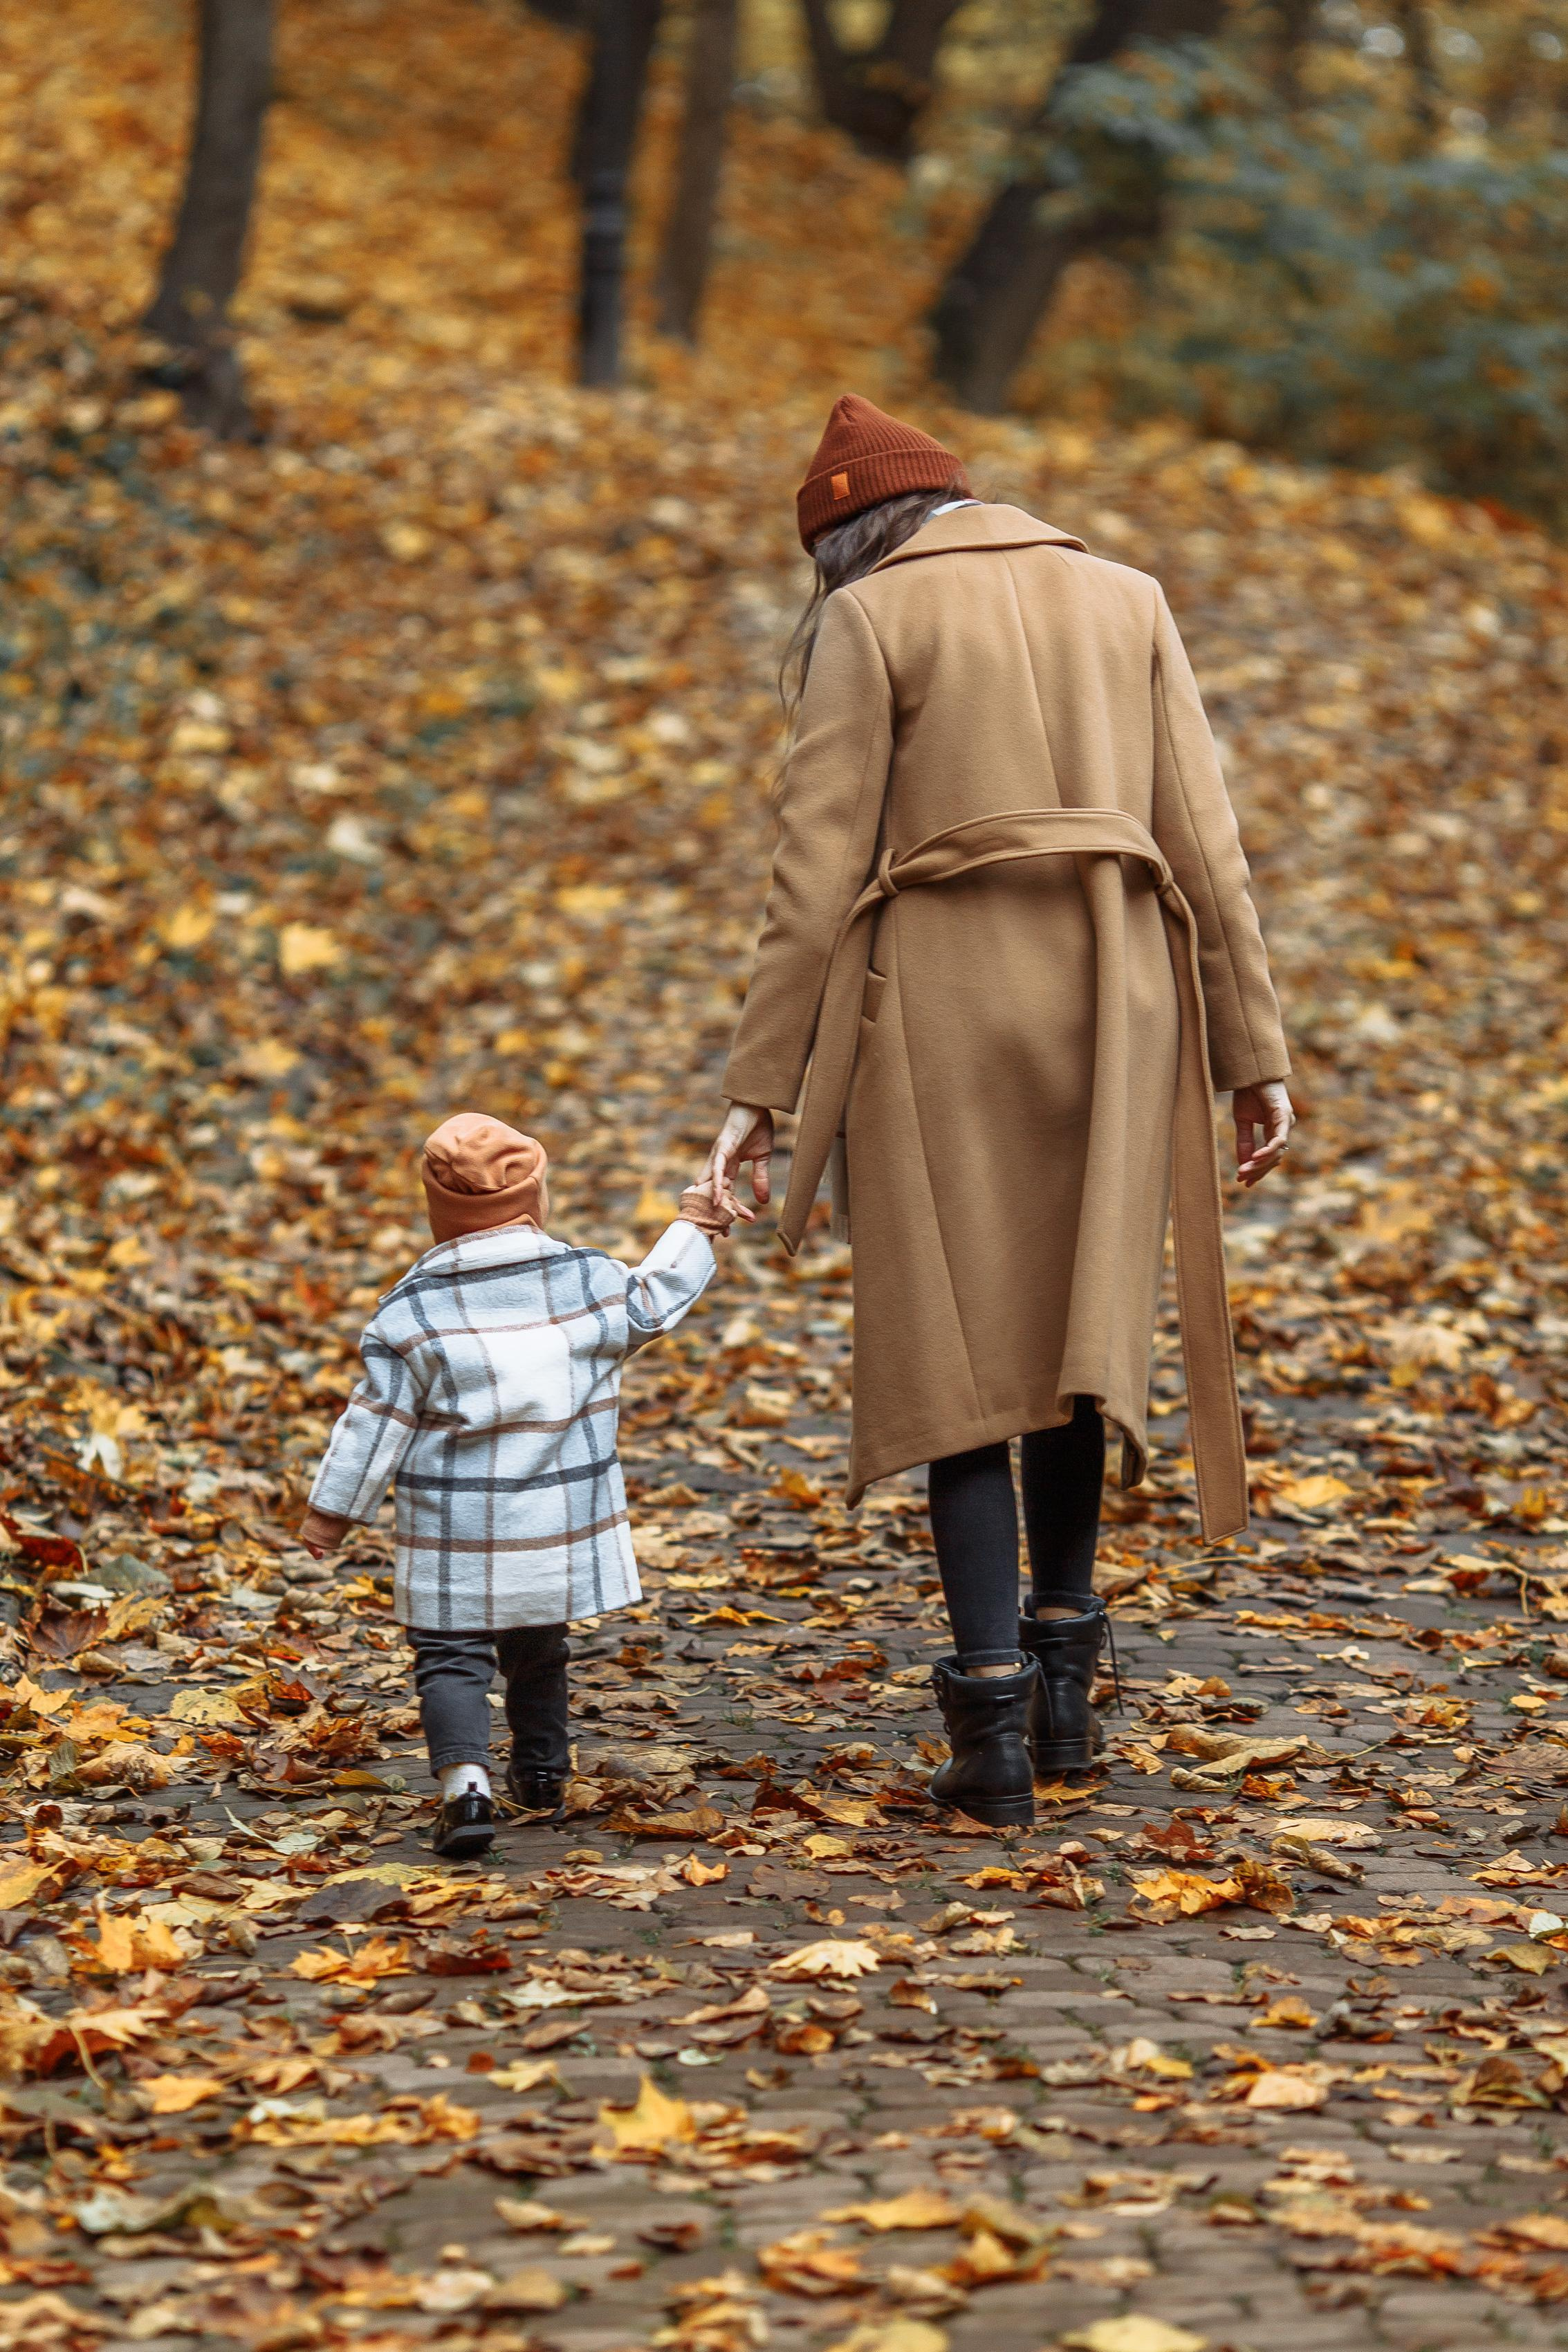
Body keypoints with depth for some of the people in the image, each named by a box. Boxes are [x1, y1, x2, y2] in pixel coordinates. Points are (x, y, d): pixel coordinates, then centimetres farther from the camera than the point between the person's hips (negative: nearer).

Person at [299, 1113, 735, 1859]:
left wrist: (333, 1508, 5)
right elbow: (650, 1303, 12)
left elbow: (377, 1422, -5)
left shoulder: (410, 1311, -8)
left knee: (450, 1657, 0)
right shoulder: (589, 1282, -5)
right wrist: (693, 1229, 25)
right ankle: (540, 1772, 34)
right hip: (558, 1532, 3)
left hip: (455, 1544, -3)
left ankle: (464, 1776, -21)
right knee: (538, 1648, 22)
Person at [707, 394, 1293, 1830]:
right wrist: (1254, 1057, 6)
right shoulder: (1126, 604, 11)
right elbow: (1198, 839, 5)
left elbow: (820, 869, -6)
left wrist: (761, 1091, -4)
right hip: (1104, 1009, 3)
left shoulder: (866, 624, 0)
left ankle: (994, 1722, -3)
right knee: (1067, 1327, 19)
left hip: (940, 1002, -3)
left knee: (959, 1353, 2)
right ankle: (1062, 1675, 18)